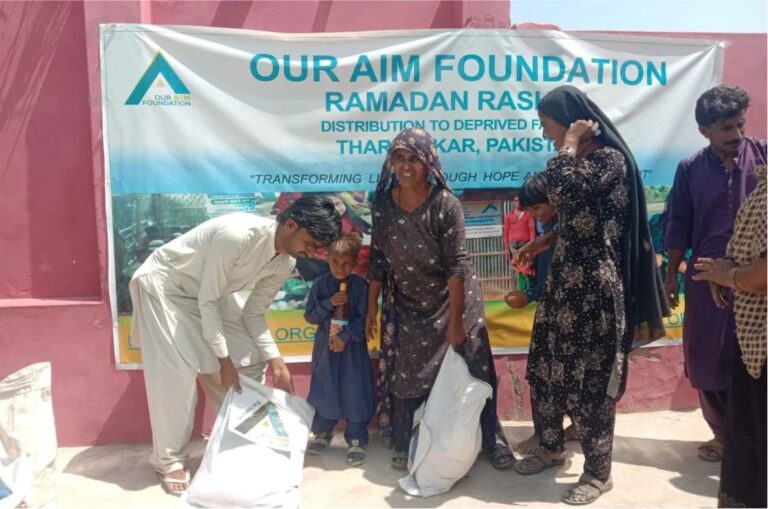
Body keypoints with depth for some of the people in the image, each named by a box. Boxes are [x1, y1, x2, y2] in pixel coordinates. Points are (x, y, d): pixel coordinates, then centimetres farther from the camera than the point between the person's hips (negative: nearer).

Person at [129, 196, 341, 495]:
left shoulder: (285, 262, -13)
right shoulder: (237, 234, -37)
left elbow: (253, 313, -3)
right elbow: (208, 301, -29)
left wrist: (274, 359, -13)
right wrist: (224, 358, -25)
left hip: (211, 293, 7)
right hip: (163, 284, -7)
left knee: (250, 361, 0)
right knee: (177, 373, -14)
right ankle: (169, 461, 5)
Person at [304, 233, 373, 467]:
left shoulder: (360, 285, -7)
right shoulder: (320, 284, -2)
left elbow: (363, 318, -10)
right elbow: (310, 316, -3)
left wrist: (345, 337, -18)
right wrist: (329, 303, -18)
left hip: (353, 348, -2)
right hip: (325, 348, 2)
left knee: (355, 394, 1)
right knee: (324, 392, 12)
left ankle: (356, 440, 15)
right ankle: (322, 433, 32)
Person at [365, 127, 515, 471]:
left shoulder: (446, 204, -20)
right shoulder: (383, 204, -8)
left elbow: (456, 265, -20)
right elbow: (377, 259, -1)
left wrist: (455, 319, -20)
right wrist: (371, 308, 1)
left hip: (451, 299, -3)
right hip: (406, 304, 4)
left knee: (472, 371, 5)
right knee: (404, 374, 10)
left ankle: (492, 442, 22)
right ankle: (404, 446, 28)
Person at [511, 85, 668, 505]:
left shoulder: (609, 159, -14)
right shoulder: (578, 160, 13)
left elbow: (561, 190, -32)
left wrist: (570, 143, -17)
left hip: (594, 283, -9)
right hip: (565, 278, 9)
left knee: (591, 377, 1)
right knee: (546, 366, 15)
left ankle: (598, 472, 19)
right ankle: (552, 447, 34)